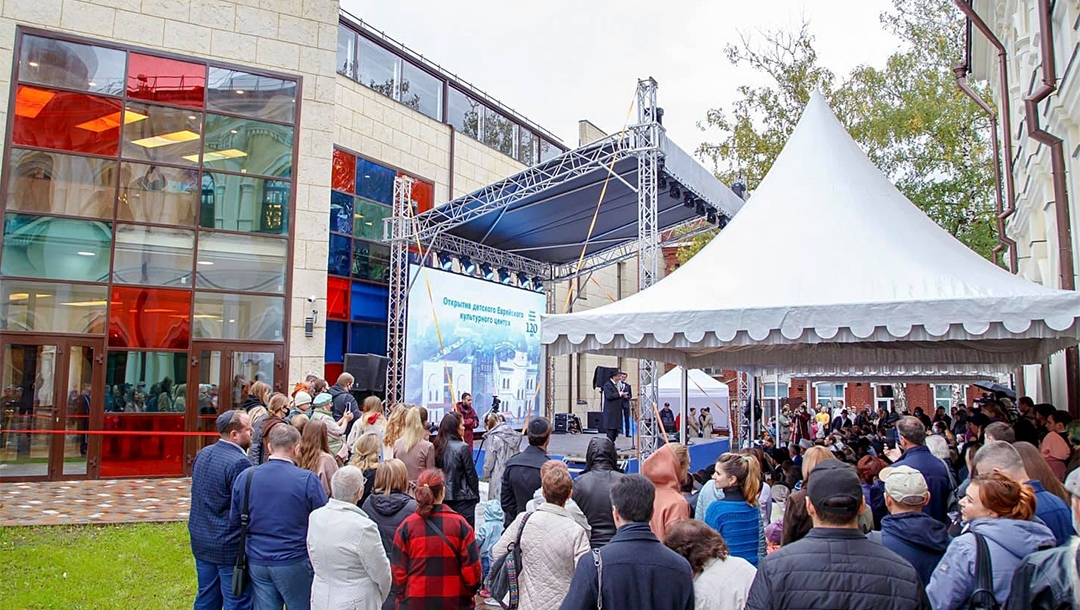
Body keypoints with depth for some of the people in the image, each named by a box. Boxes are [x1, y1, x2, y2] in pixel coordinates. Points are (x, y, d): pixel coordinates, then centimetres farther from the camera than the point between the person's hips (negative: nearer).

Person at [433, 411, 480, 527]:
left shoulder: (439, 447, 0)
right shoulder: (462, 448, -15)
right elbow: (471, 474, -9)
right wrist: (476, 495, 4)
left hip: (443, 497, 6)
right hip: (463, 498, -6)